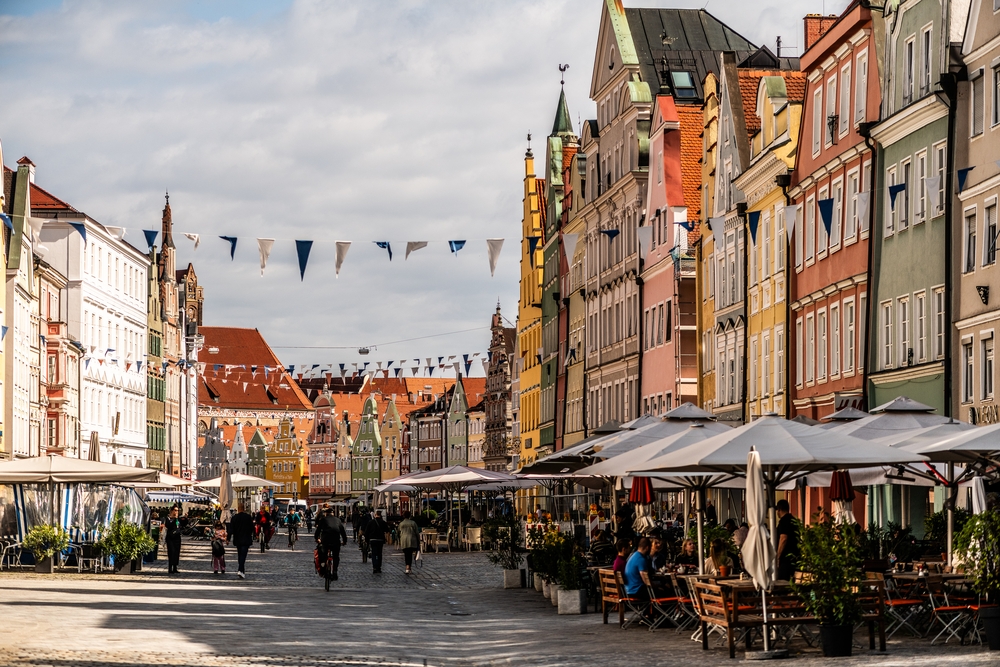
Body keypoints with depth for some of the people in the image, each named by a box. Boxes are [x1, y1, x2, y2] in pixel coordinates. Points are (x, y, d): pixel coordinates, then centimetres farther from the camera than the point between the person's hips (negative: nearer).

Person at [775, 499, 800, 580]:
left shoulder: (784, 520, -11)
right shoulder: (794, 520, 16)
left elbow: (783, 539, -19)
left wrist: (777, 557, -15)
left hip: (785, 558, -9)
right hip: (794, 558, 9)